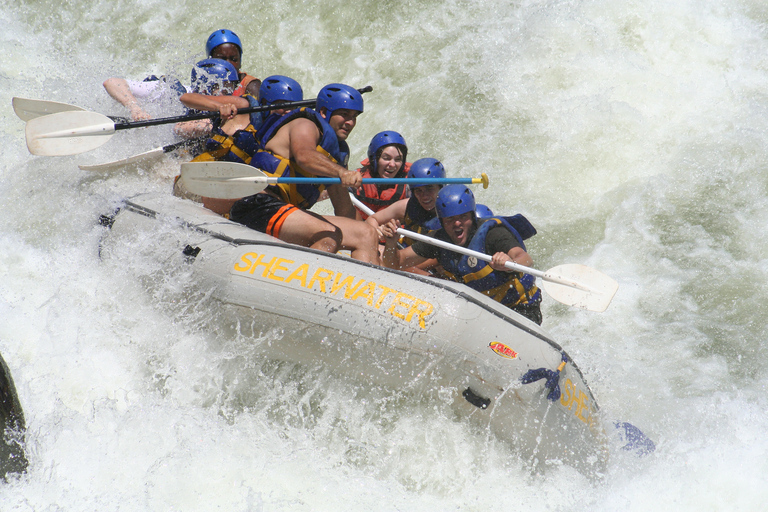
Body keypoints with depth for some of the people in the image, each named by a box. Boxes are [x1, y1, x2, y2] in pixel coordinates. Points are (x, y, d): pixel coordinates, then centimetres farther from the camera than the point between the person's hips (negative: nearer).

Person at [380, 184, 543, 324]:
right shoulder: (440, 240, -6)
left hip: (521, 310, -6)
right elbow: (395, 264, -2)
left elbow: (525, 259, -40)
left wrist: (509, 264, -64)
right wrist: (391, 243, -24)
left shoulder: (491, 232, -23)